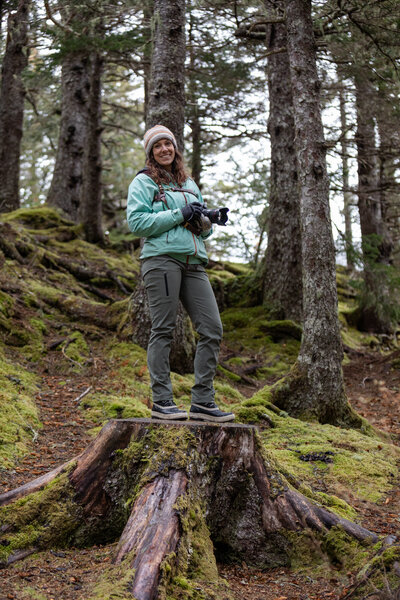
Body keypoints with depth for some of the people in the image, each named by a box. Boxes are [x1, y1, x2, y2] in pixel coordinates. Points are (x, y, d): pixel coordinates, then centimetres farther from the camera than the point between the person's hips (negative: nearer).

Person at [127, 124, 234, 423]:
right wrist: (179, 215, -9)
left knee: (213, 329, -2)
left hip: (193, 263, 6)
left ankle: (202, 400, 4)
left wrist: (203, 220, 3)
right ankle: (162, 401, 0)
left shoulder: (190, 184, 25)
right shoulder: (144, 181, 7)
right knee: (164, 330, -7)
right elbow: (137, 222, -7)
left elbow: (204, 230, 27)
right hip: (162, 259, -6)